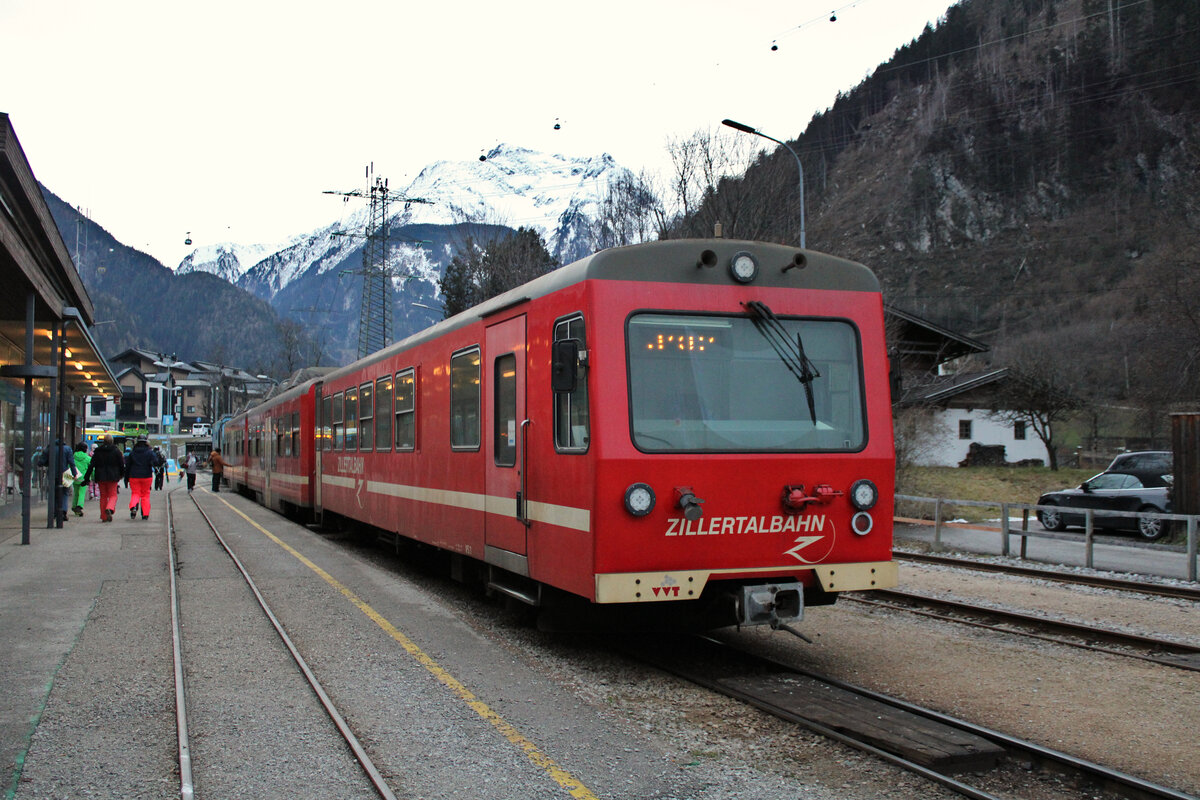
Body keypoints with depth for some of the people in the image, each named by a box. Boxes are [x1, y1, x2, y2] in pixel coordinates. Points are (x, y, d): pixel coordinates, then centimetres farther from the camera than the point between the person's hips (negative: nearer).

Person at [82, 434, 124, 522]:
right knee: (113, 495, 5)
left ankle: (104, 517, 10)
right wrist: (121, 474, 15)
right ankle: (109, 508, -26)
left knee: (103, 496, 11)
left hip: (101, 477, 2)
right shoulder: (116, 451, -4)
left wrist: (87, 477, 3)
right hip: (112, 477, -2)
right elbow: (121, 464, -2)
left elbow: (91, 465, 0)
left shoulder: (97, 451, 1)